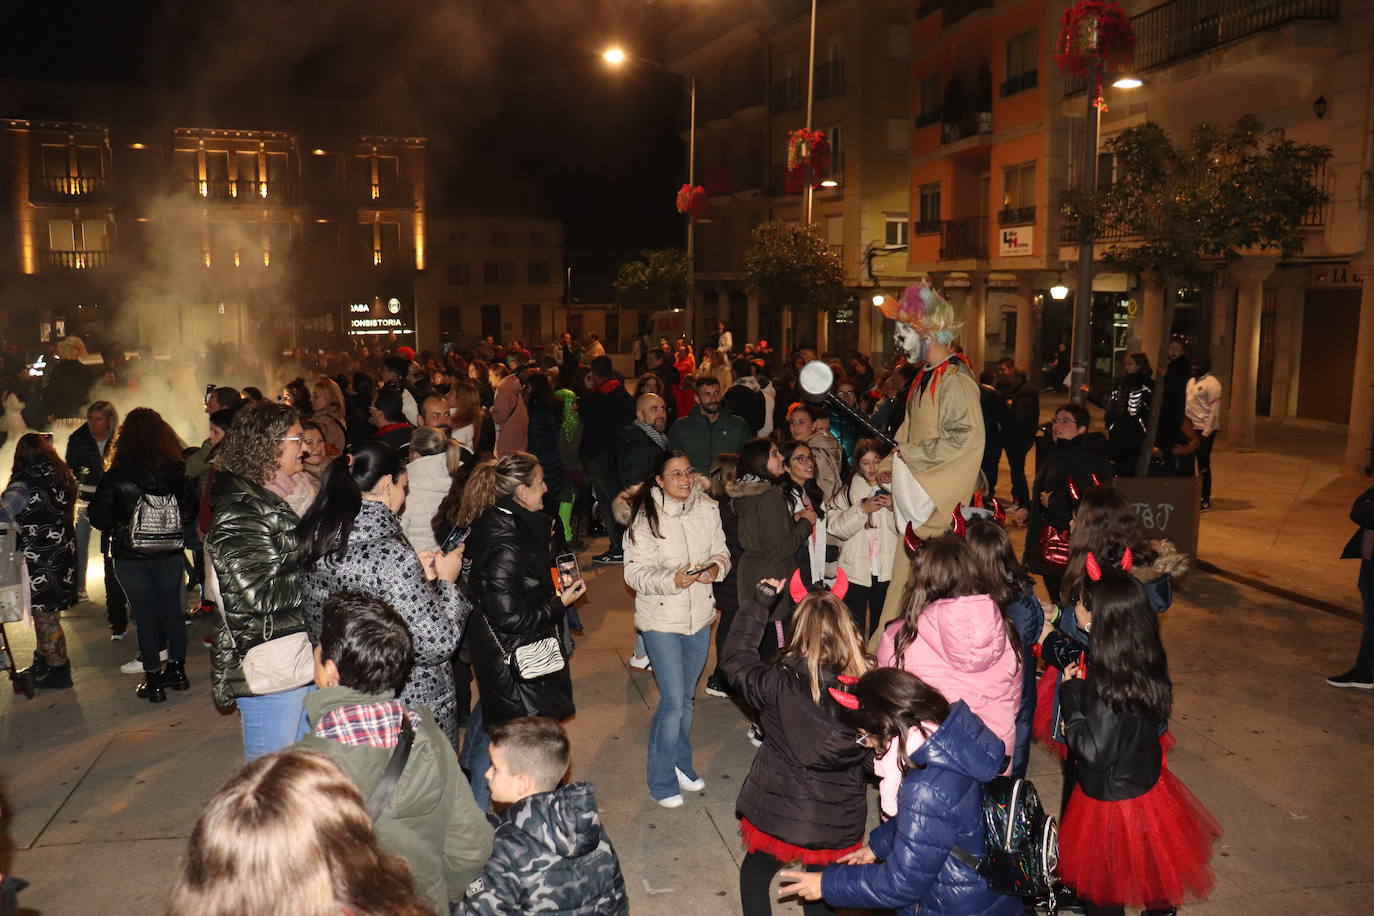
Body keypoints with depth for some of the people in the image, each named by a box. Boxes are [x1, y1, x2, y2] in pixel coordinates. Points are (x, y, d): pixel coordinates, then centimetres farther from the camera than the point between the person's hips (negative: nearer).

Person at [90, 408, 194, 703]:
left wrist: (118, 525, 9)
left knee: (145, 615, 6)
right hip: (170, 554, 2)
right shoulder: (176, 470, -7)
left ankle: (154, 680, 14)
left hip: (132, 557, -2)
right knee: (172, 609, 14)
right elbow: (190, 510, 0)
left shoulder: (117, 476, -13)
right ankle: (177, 670, 26)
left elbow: (98, 517, -10)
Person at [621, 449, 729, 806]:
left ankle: (682, 765, 40)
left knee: (687, 696, 19)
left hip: (700, 616, 5)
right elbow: (635, 573, -15)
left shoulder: (707, 509, -3)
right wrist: (673, 580, -30)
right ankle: (661, 781, 16)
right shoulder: (645, 516, -16)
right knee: (673, 701, -4)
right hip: (661, 619, -5)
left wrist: (715, 567, -15)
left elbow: (721, 551, 7)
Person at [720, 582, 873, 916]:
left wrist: (759, 602, 2)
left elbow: (735, 658, -6)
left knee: (754, 874, 27)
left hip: (777, 813, -2)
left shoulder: (779, 683, -24)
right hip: (838, 825, 2)